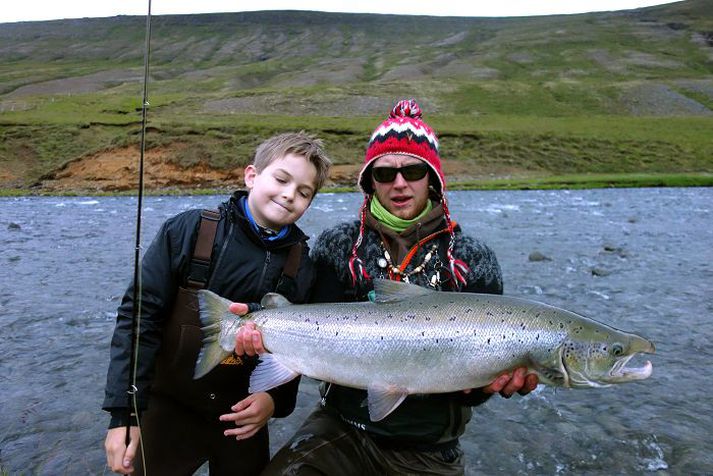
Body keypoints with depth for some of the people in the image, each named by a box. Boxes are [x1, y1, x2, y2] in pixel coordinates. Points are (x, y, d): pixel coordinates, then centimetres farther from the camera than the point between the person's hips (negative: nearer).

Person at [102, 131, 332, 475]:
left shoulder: (300, 263, -5)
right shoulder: (188, 231, -15)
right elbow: (140, 317, -15)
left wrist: (277, 399, -13)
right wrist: (123, 413, -17)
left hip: (245, 418, 3)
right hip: (170, 410, -2)